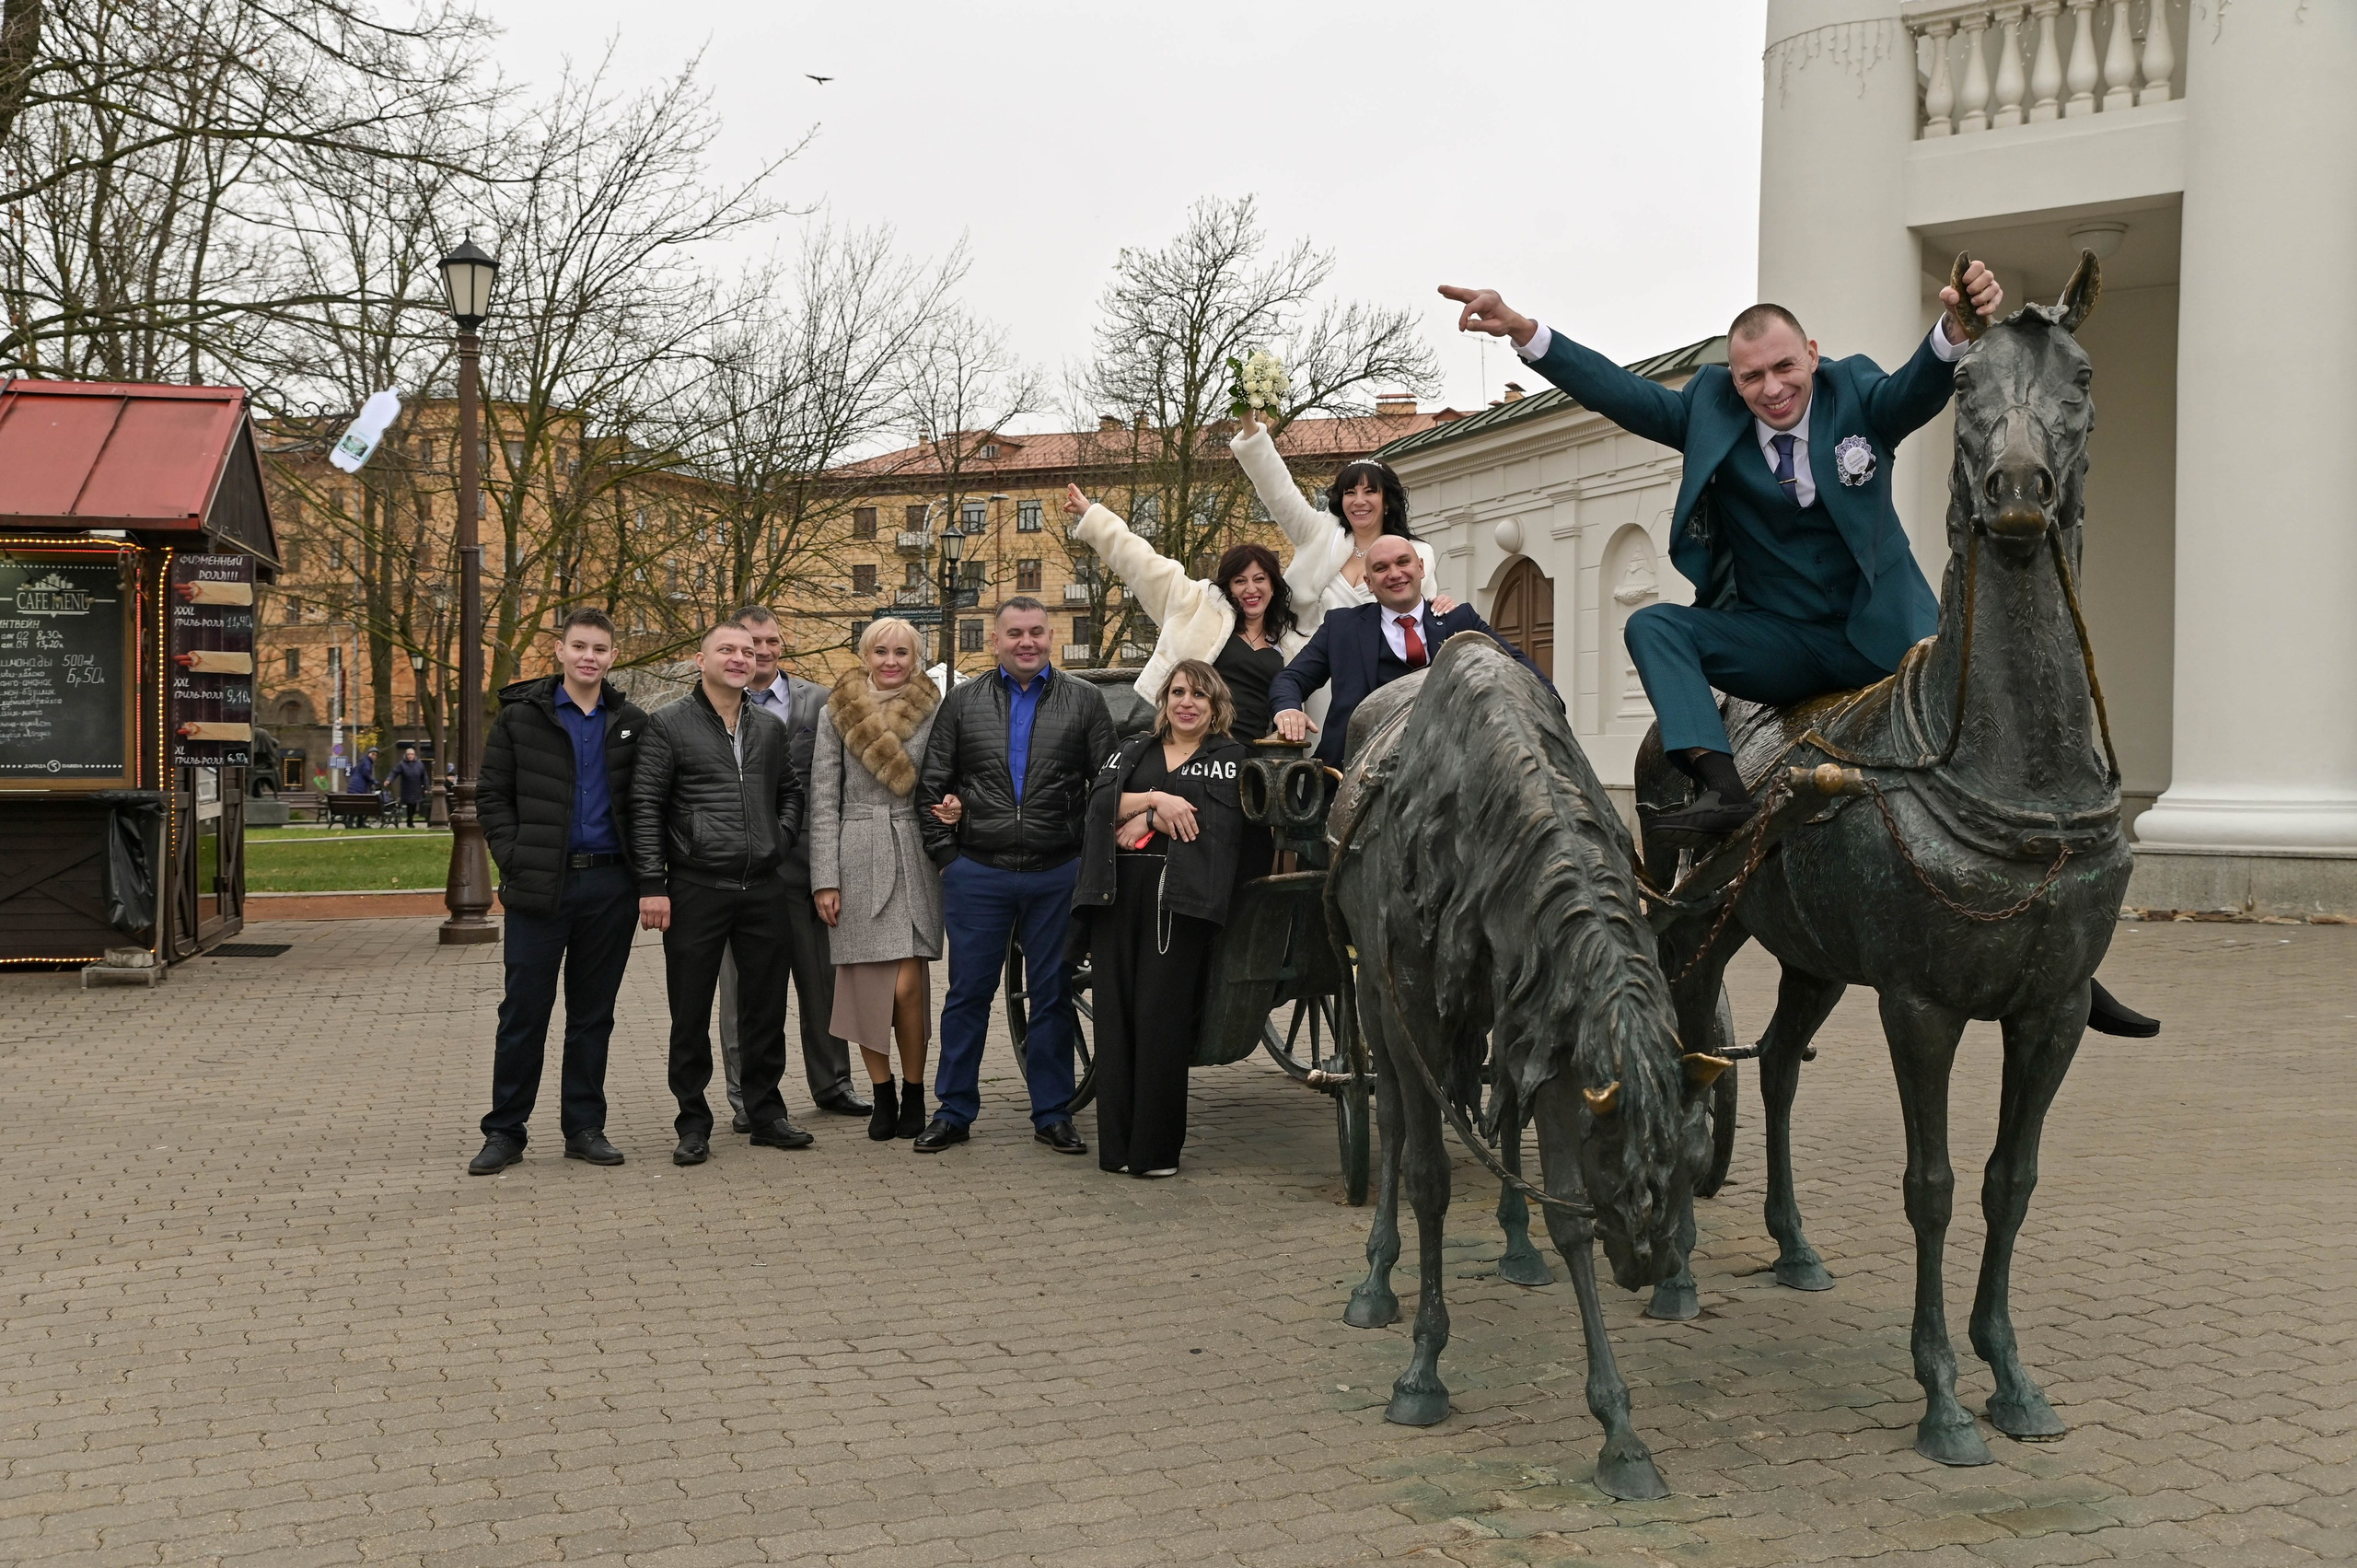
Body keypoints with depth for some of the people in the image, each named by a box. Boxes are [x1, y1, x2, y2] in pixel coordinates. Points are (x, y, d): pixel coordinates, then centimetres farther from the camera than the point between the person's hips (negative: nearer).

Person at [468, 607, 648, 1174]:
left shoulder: (631, 723, 8)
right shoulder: (521, 716, 2)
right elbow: (491, 795, 2)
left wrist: (644, 874, -1)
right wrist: (514, 861, -8)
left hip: (609, 885, 2)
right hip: (540, 886, -2)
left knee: (593, 1012, 9)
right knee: (524, 1010, 2)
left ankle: (585, 1127, 18)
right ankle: (505, 1131, 12)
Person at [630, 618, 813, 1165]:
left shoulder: (770, 729, 13)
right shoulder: (669, 725, -2)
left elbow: (791, 791, 25)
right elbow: (644, 807, -5)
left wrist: (781, 838, 7)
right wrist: (652, 884, -11)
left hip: (765, 889, 4)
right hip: (696, 890, -4)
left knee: (766, 1008, 9)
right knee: (691, 1013, 4)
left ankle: (765, 1113, 21)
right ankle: (693, 1125, 14)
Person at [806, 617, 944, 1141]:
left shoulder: (935, 712, 6)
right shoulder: (836, 715, 6)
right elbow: (823, 803, 5)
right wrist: (825, 880, -2)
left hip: (915, 858, -1)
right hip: (856, 861, 1)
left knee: (907, 986, -8)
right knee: (864, 986, 0)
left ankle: (913, 1093, 9)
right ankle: (882, 1094, 16)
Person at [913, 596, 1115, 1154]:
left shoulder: (1084, 701, 5)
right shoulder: (963, 702, 7)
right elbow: (931, 783, 9)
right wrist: (945, 852, 1)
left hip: (1059, 875, 0)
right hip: (977, 873, 0)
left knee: (1053, 996, 7)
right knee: (968, 993, 6)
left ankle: (1052, 1113, 17)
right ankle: (953, 1110, 16)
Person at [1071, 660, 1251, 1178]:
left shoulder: (1231, 757, 12)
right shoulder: (1133, 751, 21)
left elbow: (1222, 822, -6)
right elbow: (1099, 800, 3)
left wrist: (1148, 819, -4)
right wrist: (1156, 799, -11)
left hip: (1182, 896, -3)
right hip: (1118, 892, 3)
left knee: (1161, 1015, -7)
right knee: (1115, 1013, 0)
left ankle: (1156, 1148, 1)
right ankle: (1116, 1143, 6)